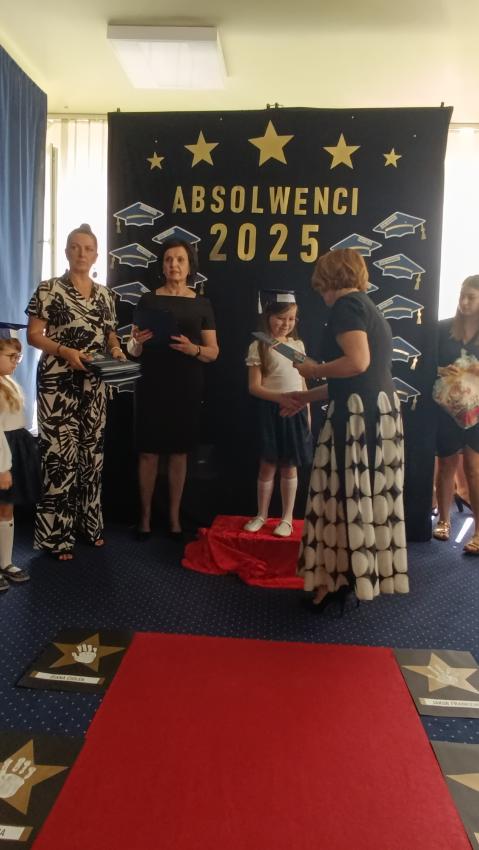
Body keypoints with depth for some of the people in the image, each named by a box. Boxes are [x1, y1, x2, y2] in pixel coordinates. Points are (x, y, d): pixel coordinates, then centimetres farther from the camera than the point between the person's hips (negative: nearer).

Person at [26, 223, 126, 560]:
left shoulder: (105, 294, 12)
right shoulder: (49, 289, -3)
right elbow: (33, 335, -6)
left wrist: (116, 349, -3)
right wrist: (64, 351, -21)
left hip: (94, 384, 6)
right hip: (58, 383, -5)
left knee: (92, 451, 10)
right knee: (60, 453, -6)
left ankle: (90, 523, 23)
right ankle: (57, 534, 4)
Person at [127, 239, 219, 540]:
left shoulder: (202, 304, 7)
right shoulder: (148, 300, 6)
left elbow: (214, 352, 4)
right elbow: (133, 350, 7)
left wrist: (193, 349, -16)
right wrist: (137, 342, -16)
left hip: (187, 388, 1)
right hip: (152, 386, 0)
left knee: (179, 453, 5)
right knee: (148, 452, 1)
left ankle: (175, 517, 16)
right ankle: (145, 516, 12)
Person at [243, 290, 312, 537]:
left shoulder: (298, 345, 9)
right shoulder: (258, 346, -5)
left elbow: (302, 381, 13)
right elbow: (254, 387, -10)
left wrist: (307, 411, 9)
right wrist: (280, 397, -23)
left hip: (295, 411, 3)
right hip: (271, 411, -3)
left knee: (290, 466, 8)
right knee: (267, 465, 4)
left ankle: (287, 517, 18)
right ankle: (261, 514, 21)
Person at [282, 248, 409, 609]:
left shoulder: (346, 304, -7)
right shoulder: (369, 308, 21)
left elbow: (357, 363, -22)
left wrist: (315, 370, -5)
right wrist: (306, 397, 24)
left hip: (358, 415, -9)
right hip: (381, 412, 9)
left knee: (346, 496, 0)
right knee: (368, 496, 13)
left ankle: (341, 579, 11)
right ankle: (366, 574, 24)